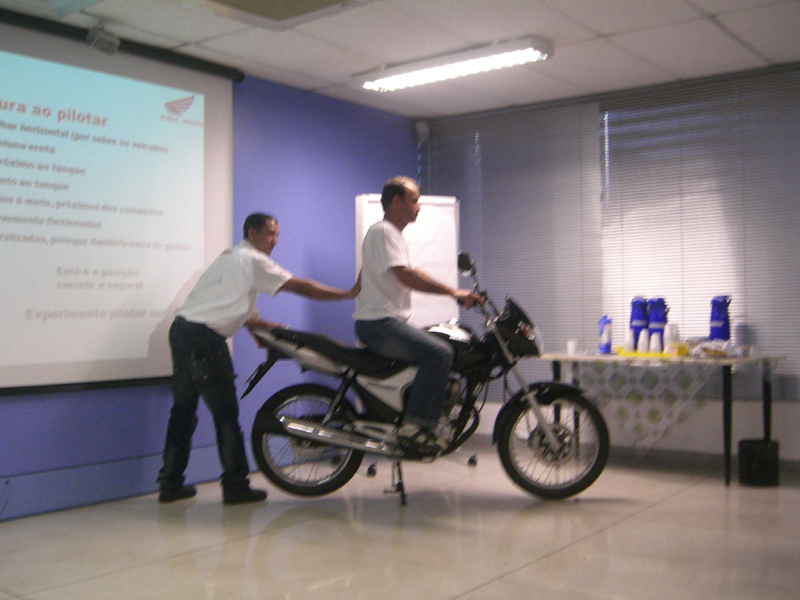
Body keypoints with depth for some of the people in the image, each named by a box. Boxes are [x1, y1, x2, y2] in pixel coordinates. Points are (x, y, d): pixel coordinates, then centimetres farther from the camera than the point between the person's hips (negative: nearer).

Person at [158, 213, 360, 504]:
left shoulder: (229, 258, 24)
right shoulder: (253, 261, -5)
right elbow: (301, 287, -7)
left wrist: (267, 326, 25)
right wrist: (349, 293, -2)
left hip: (181, 328, 10)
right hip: (205, 338, -10)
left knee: (183, 409, 13)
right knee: (225, 413, -3)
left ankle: (170, 483, 18)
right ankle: (236, 485, 3)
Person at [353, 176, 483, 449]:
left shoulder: (394, 234, 22)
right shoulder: (383, 231, -11)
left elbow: (412, 275, 22)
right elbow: (406, 276, -24)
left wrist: (456, 292, 14)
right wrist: (453, 291, -23)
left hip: (388, 322, 11)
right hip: (378, 322, -11)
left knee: (439, 351, 18)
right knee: (439, 352, -24)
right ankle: (416, 424, -21)